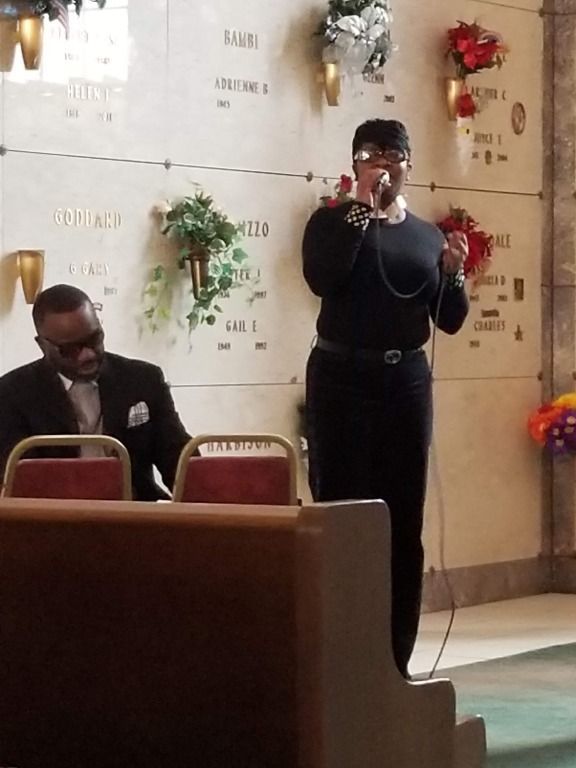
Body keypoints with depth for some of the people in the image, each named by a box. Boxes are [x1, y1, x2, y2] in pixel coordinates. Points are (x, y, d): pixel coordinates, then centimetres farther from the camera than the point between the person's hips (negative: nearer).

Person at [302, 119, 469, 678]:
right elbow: (321, 278, -18)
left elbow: (450, 321, 11)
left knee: (404, 519, 5)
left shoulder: (427, 236, 13)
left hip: (407, 379, 4)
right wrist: (364, 209, -15)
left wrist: (453, 273, -8)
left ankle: (395, 657, 11)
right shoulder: (333, 221, 2)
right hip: (342, 376, -4)